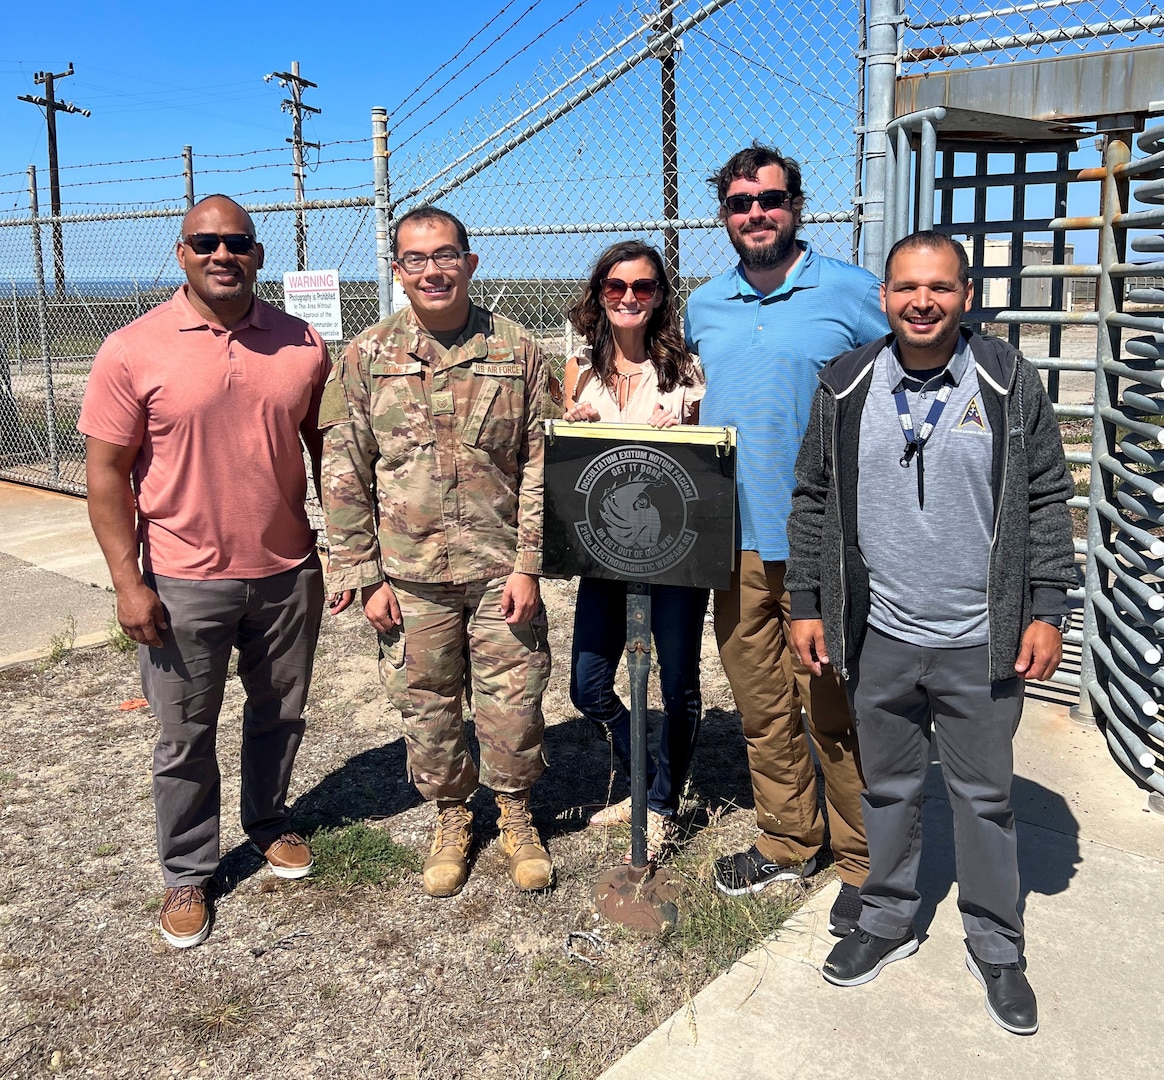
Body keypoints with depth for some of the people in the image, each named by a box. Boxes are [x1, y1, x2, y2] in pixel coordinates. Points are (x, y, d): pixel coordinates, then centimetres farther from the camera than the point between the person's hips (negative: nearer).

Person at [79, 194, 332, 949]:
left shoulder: (302, 345, -1)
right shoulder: (133, 351, -9)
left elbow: (326, 449, 8)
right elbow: (107, 472, -7)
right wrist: (127, 582, -10)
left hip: (288, 574, 3)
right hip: (185, 584, -2)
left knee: (280, 715, 19)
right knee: (186, 738, 11)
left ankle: (269, 822, 44)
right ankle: (188, 873, 30)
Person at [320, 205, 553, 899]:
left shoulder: (516, 349, 0)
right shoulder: (368, 356, 1)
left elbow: (539, 464, 1)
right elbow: (344, 474, 1)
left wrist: (528, 564, -5)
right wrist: (363, 576, -3)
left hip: (500, 571, 0)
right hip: (409, 577, 1)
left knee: (513, 705, 7)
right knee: (427, 709, 12)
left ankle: (517, 818, 33)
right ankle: (452, 821, 36)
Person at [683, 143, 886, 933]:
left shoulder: (853, 294, -3)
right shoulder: (704, 307, 12)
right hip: (736, 541, 5)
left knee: (837, 714, 3)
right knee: (762, 706, 14)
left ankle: (867, 865, 21)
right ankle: (787, 843, 32)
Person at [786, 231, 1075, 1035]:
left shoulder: (1011, 383, -4)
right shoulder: (845, 388, -1)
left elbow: (1047, 502, 0)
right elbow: (813, 502, 5)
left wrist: (1047, 611, -4)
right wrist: (807, 605, 3)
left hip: (981, 640, -1)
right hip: (880, 637, 2)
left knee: (985, 796, 11)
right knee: (888, 787, 16)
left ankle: (996, 947, 30)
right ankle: (888, 922, 36)